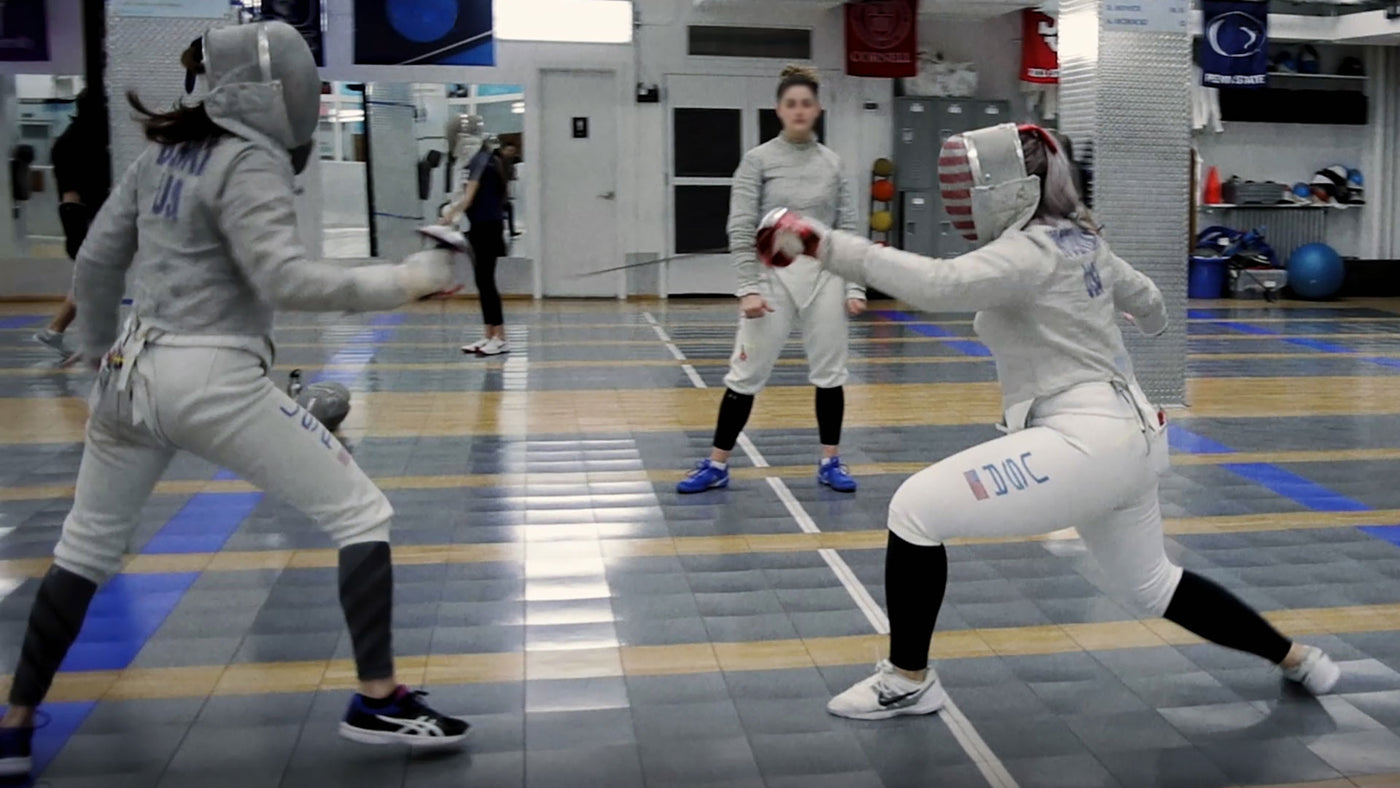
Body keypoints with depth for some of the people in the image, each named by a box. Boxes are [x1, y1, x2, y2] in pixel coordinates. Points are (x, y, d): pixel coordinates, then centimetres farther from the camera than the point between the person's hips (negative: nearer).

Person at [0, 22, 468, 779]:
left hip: (133, 376, 8)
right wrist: (403, 280, -18)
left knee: (85, 551, 23)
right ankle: (377, 701, 2)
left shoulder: (163, 151, 11)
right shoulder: (250, 162, -11)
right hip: (214, 381, -8)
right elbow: (287, 281, -23)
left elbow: (96, 261, 16)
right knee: (361, 516, 2)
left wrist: (96, 350, 29)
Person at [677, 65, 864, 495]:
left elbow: (848, 231, 6)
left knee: (829, 372, 7)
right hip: (774, 275, -3)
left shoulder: (832, 162, 6)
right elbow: (740, 231, -9)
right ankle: (716, 465, 11)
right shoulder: (758, 160, -4)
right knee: (747, 374, 0)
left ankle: (830, 463, 20)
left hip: (824, 275, 3)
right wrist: (749, 289, -17)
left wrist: (854, 287, -1)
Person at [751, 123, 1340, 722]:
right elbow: (1143, 297, 29)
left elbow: (936, 284, -34)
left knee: (914, 510, -10)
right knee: (1149, 586, 30)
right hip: (1127, 436, 10)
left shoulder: (1029, 252, -16)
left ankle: (908, 680, 1)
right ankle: (1295, 658, 42)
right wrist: (1153, 317, 54)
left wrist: (823, 244, -37)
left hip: (1087, 442, -10)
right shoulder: (1077, 240, 11)